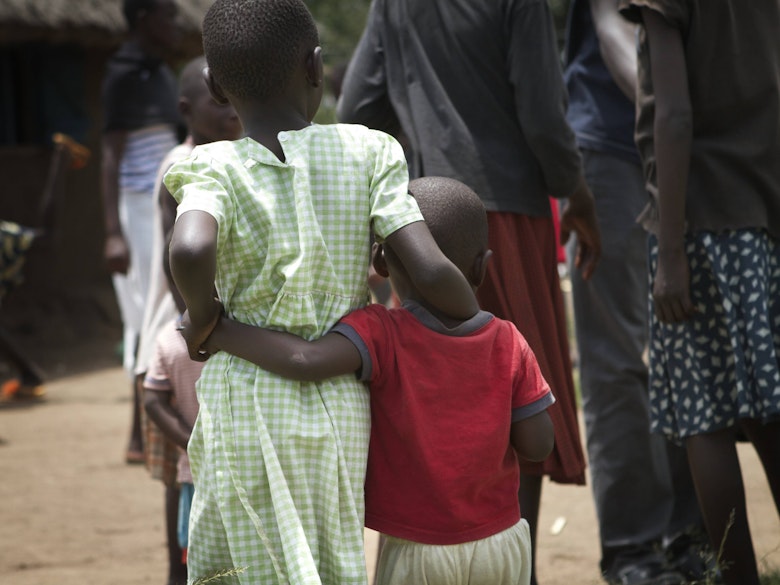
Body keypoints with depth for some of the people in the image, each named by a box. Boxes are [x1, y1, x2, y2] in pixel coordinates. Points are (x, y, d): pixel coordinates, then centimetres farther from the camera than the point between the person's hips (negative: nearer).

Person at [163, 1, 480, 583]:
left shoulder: (216, 170, -10)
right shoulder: (366, 154, -5)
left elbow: (190, 248, -32)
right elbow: (431, 272, -13)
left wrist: (204, 316, -12)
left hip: (247, 399, -2)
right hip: (339, 403, 2)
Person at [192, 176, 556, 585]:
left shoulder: (382, 335, -17)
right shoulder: (508, 344, -7)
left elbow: (308, 360, -34)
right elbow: (537, 445, -6)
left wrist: (221, 331, -22)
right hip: (501, 544, 3)